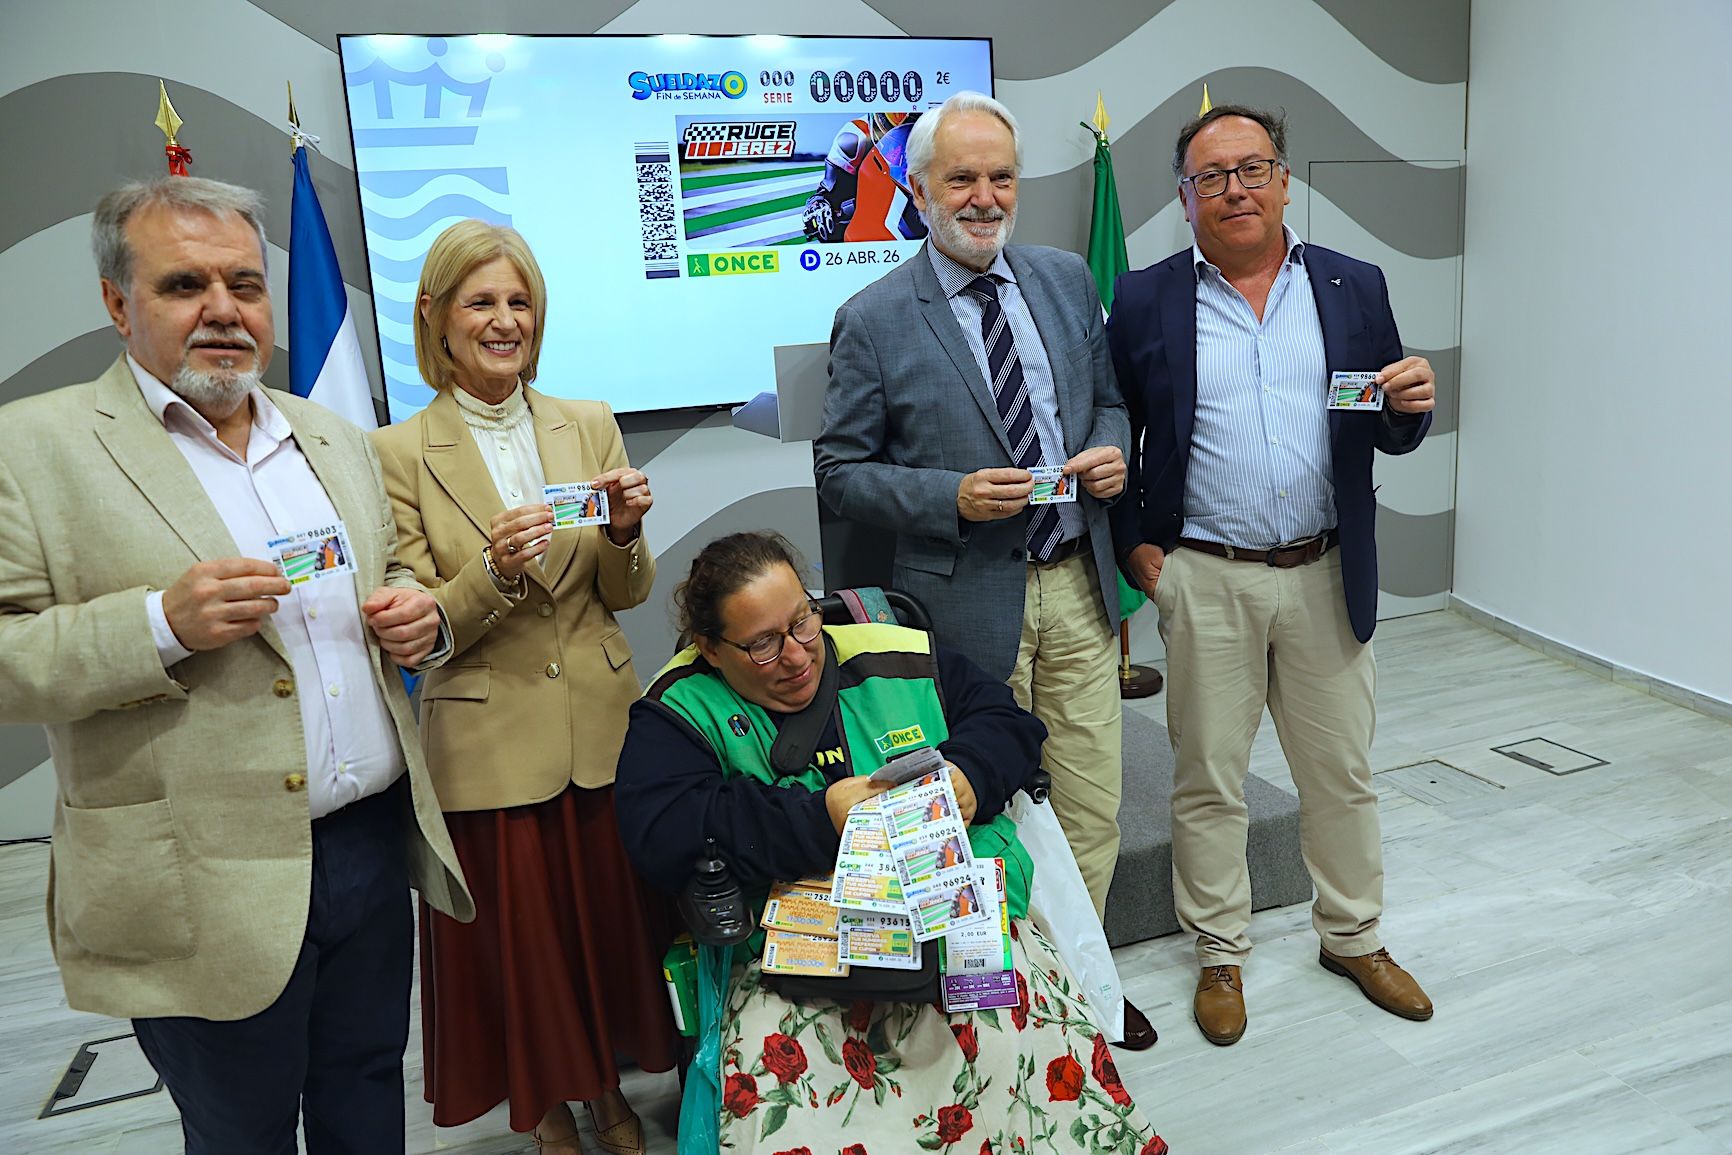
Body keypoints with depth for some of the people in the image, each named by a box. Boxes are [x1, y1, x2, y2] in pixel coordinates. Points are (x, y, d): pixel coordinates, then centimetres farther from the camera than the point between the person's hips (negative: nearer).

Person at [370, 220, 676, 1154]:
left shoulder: (589, 425, 4)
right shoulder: (399, 454, -6)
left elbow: (624, 595, 5)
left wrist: (624, 530, -15)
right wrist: (495, 568, -24)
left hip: (602, 728, 3)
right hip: (490, 748, -3)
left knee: (614, 921, 15)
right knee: (521, 938, 12)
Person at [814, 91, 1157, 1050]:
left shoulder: (1067, 278, 7)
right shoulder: (873, 320, -7)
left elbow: (1107, 394, 18)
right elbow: (840, 472, -5)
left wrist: (1112, 448, -5)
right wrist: (952, 496, -19)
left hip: (1078, 584, 5)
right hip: (971, 600, -4)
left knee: (1092, 801, 14)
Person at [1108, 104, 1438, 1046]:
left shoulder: (1353, 288, 5)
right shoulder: (1145, 300, -1)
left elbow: (1390, 436, 9)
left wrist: (1411, 405, -13)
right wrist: (1133, 543, -5)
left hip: (1326, 578, 2)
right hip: (1203, 582, -2)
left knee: (1341, 772, 15)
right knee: (1208, 779, 9)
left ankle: (1354, 938, 37)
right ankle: (1221, 954, 29)